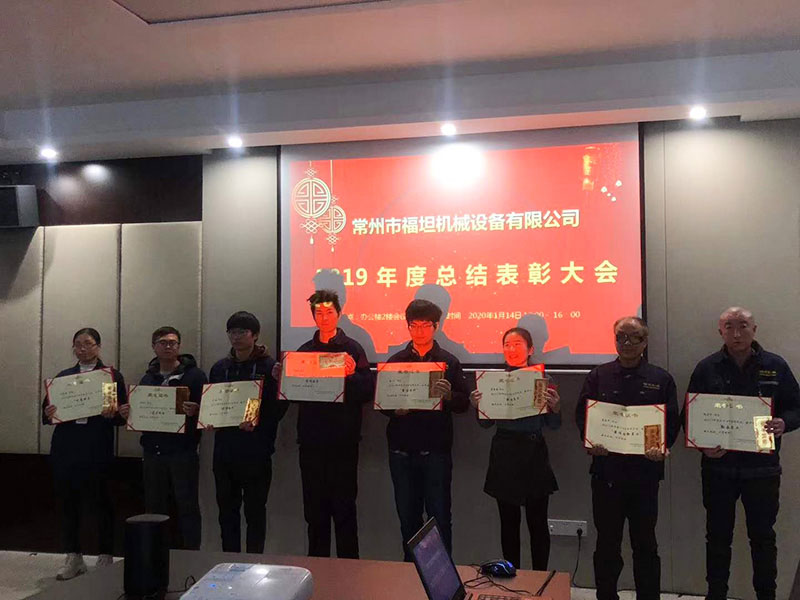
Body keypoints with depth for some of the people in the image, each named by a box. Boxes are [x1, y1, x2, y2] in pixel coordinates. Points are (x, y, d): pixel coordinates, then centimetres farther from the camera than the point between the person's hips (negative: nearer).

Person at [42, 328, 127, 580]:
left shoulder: (112, 375, 4)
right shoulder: (63, 376, 15)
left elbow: (122, 416, 0)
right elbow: (48, 412, 12)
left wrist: (112, 414, -21)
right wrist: (49, 414, -10)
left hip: (96, 451, -4)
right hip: (65, 450, 4)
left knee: (98, 502, -1)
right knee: (67, 502, 7)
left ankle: (106, 558, 12)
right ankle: (73, 558, 19)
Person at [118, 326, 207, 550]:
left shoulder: (194, 375, -1)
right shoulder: (147, 378, 15)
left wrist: (195, 411, -27)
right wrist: (127, 413, -2)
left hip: (183, 451, -5)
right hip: (153, 451, 5)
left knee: (187, 506, -1)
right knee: (154, 507, 11)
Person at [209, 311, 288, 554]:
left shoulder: (269, 366, -4)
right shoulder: (220, 367, 13)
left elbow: (279, 407, -8)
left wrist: (256, 424, -21)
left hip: (256, 451, -5)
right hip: (224, 449, 5)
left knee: (255, 509, 4)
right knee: (227, 508, 11)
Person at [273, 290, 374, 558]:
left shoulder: (352, 349, -3)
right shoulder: (304, 350, 11)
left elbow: (368, 392, -10)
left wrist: (352, 375, -28)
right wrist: (282, 379, -6)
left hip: (343, 442, -4)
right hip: (311, 441, 4)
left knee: (343, 508, 2)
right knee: (314, 509, 13)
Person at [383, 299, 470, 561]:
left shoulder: (449, 362, 3)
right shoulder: (395, 361, 8)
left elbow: (464, 403, -1)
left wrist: (449, 395, -22)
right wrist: (395, 409, -14)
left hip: (436, 450, -2)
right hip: (401, 449, 2)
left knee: (439, 515, 1)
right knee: (407, 515, 10)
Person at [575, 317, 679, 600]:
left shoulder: (661, 379, 7)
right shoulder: (598, 376, 8)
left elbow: (673, 420, 2)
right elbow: (581, 414, 3)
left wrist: (662, 447, -16)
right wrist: (591, 442, -14)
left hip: (645, 469, 0)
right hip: (606, 468, 1)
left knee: (645, 542, 9)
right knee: (607, 542, 9)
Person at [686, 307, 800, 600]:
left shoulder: (775, 366, 1)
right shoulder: (707, 368, 0)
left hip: (762, 468, 0)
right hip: (718, 467, 0)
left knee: (763, 537, 12)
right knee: (718, 537, 11)